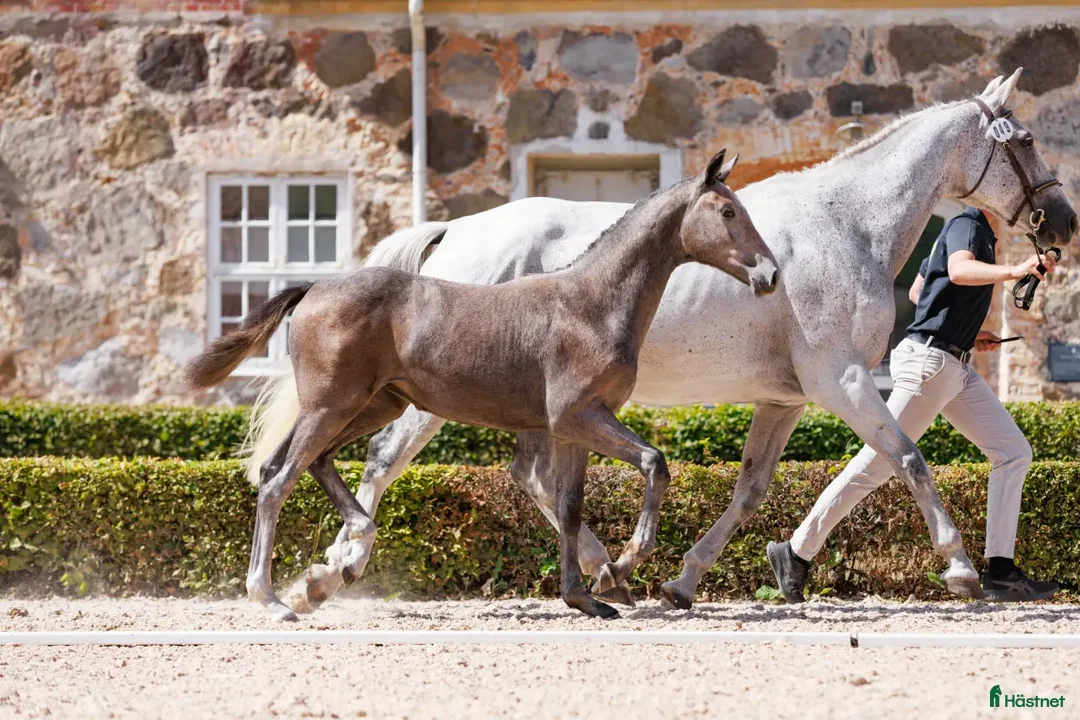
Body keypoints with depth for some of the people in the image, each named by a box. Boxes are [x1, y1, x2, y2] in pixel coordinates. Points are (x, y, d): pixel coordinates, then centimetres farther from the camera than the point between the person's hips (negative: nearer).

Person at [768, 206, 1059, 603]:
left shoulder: (975, 230, 19)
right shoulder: (968, 224, -10)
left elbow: (917, 292, 26)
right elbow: (958, 271, -33)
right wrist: (1013, 271, -47)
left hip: (955, 368, 10)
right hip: (929, 360, -10)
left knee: (1014, 452, 4)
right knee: (877, 464, -6)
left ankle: (1000, 571, 0)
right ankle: (797, 553, 2)